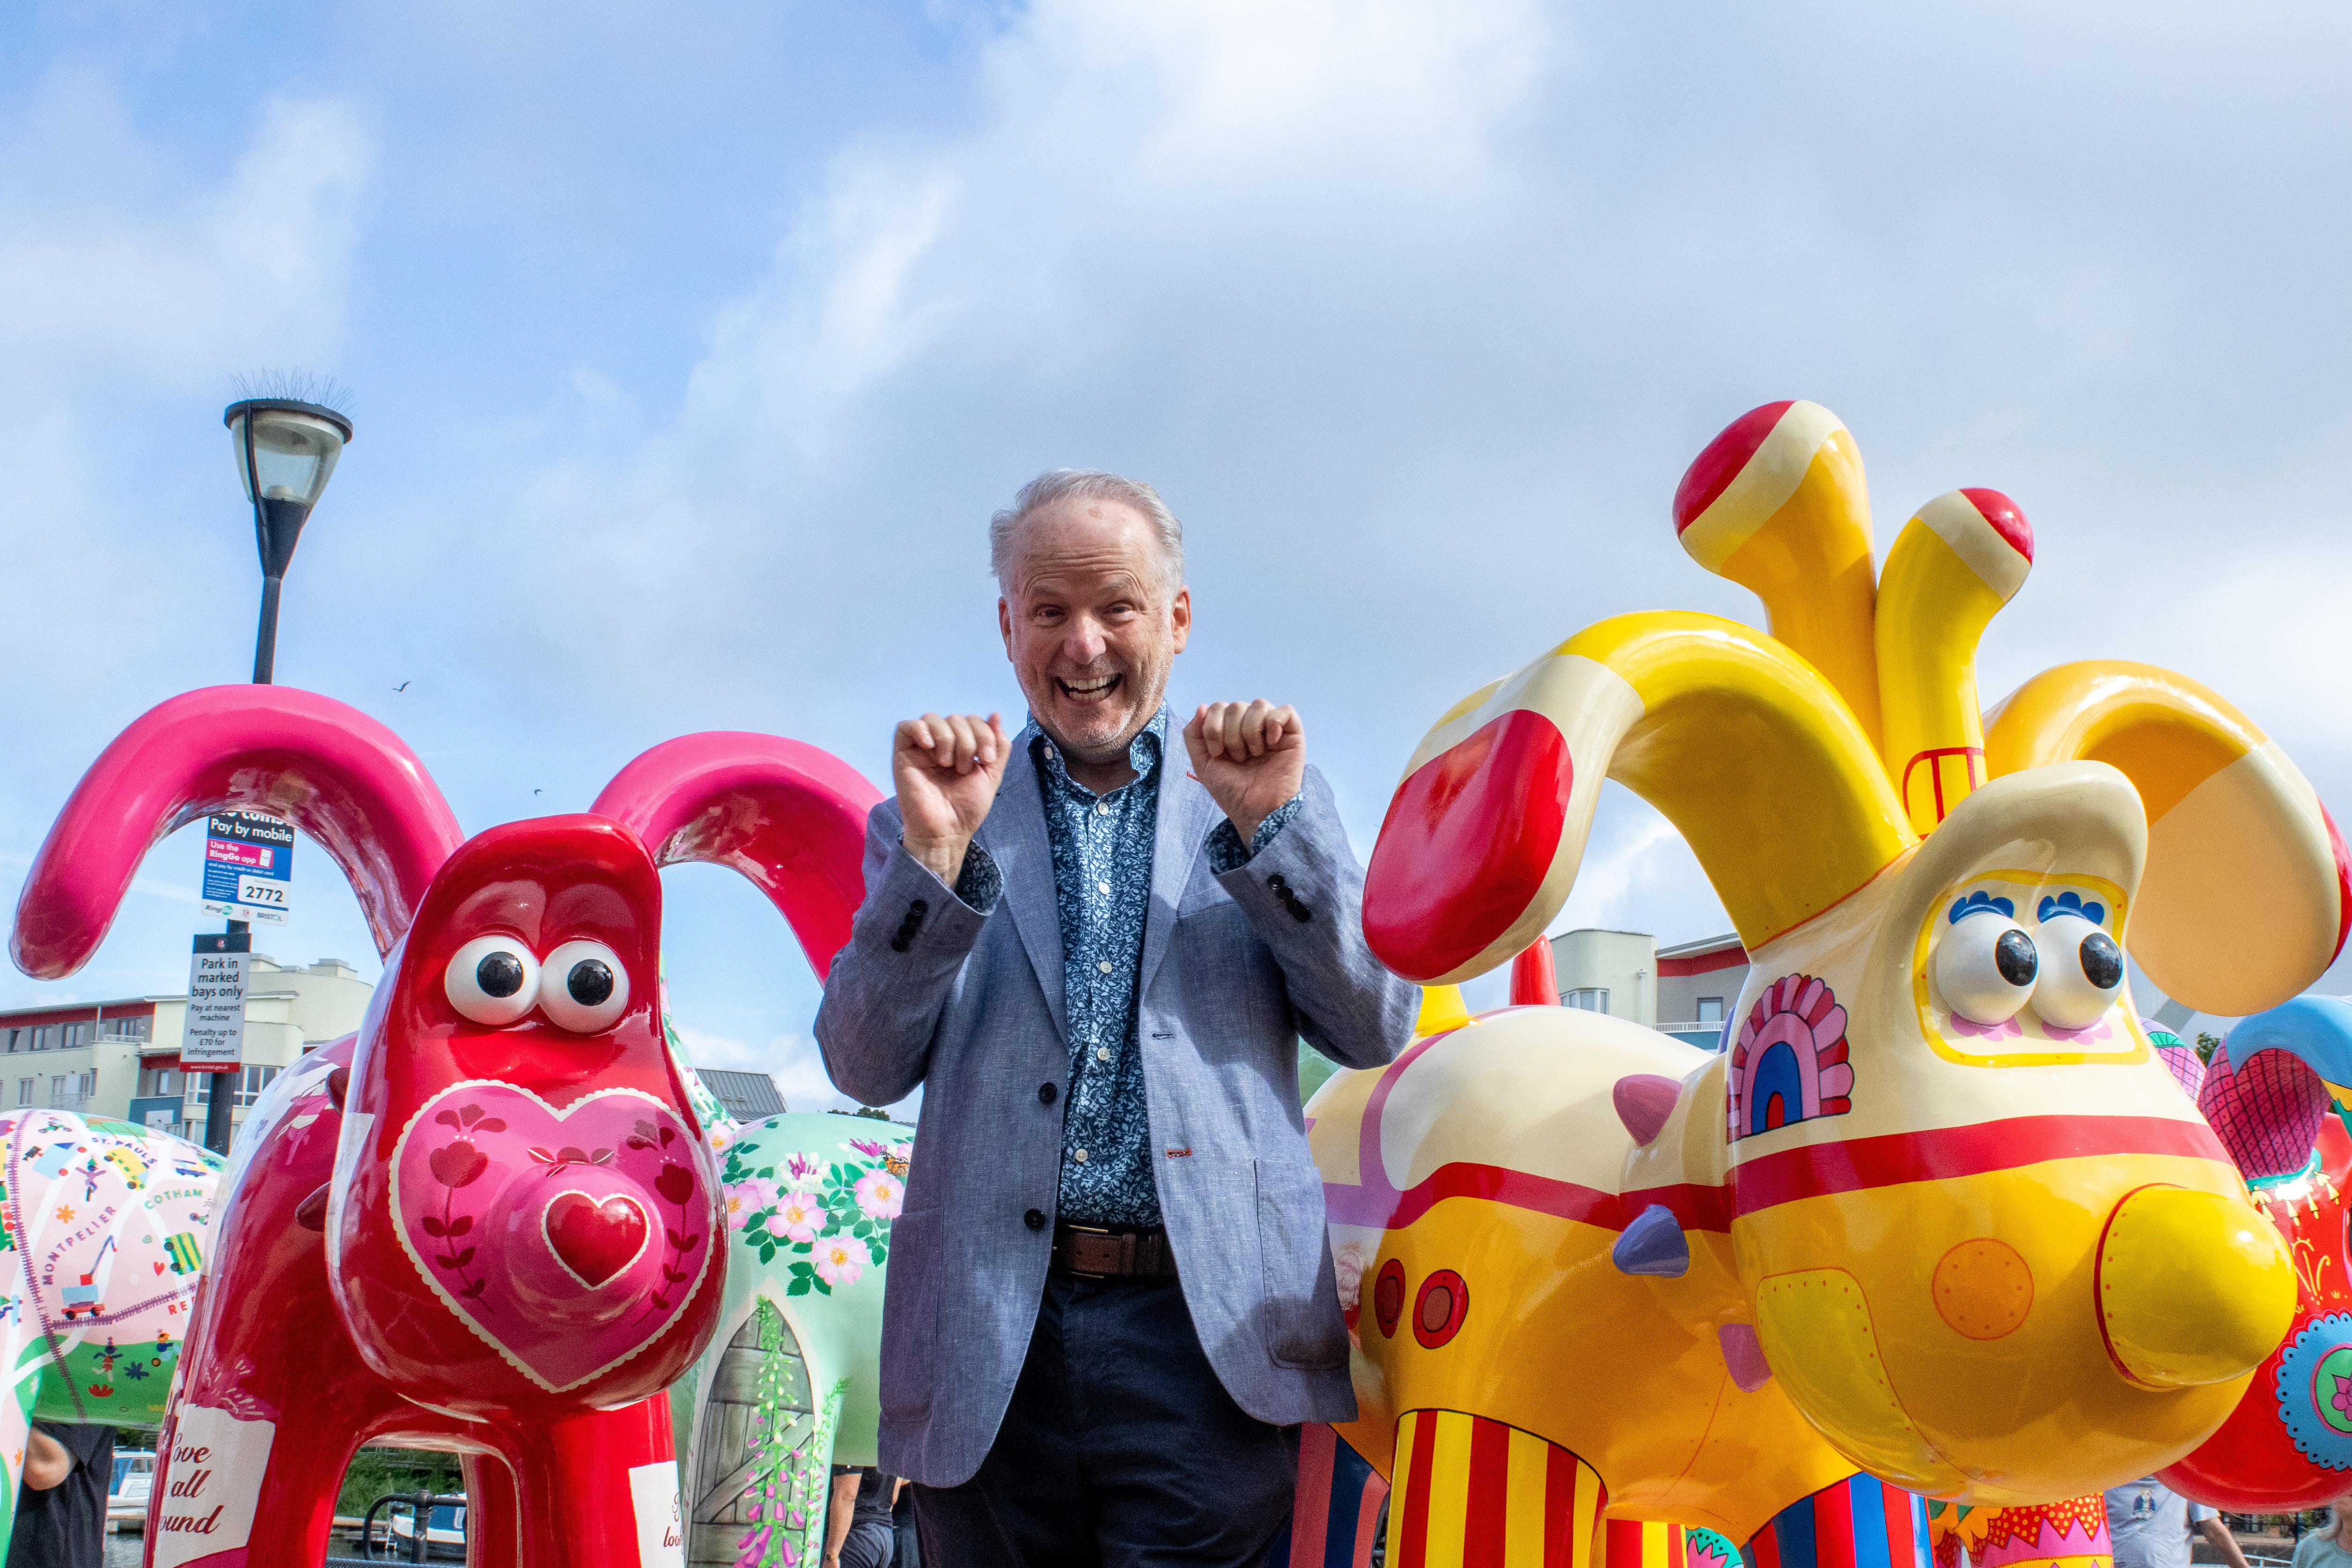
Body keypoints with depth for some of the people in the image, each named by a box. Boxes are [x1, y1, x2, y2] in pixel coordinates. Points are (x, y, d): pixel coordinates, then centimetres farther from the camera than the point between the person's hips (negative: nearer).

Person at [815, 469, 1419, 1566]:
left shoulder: (1275, 801, 12)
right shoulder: (933, 822, 11)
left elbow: (1375, 1032, 4)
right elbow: (867, 1070, 2)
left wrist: (1266, 824, -7)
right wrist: (936, 851, -12)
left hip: (1211, 1336, -1)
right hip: (990, 1348, 1)